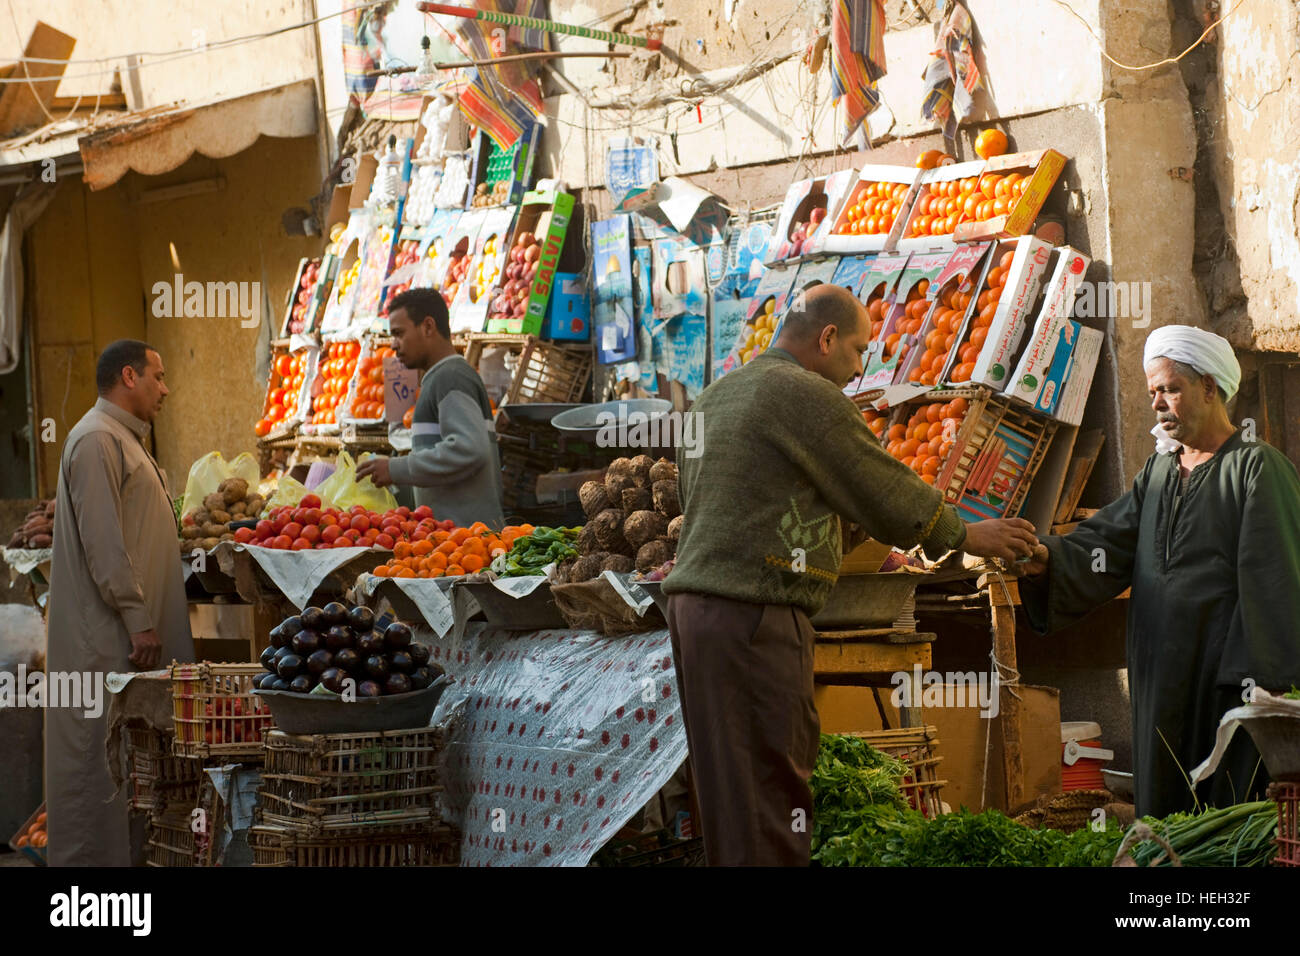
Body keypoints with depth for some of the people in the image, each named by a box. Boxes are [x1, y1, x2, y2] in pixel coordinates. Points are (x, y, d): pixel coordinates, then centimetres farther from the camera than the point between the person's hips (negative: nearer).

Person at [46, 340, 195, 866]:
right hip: (107, 638, -10)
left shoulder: (125, 439, 20)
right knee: (101, 752, -7)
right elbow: (103, 542, -19)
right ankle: (90, 856, -4)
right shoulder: (97, 439, -13)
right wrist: (138, 620, -21)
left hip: (130, 630, 10)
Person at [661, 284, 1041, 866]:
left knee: (728, 791, 11)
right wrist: (965, 535, 9)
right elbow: (886, 494, -7)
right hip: (753, 615, -10)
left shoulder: (715, 397, 20)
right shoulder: (804, 395, -9)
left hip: (695, 603, 10)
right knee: (770, 797, -8)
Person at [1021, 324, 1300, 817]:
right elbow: (1107, 543, 5)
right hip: (1163, 680, 7)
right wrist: (1047, 558, -16)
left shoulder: (1257, 467, -5)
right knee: (1163, 810, 9)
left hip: (1230, 682, -7)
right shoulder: (1158, 471, 17)